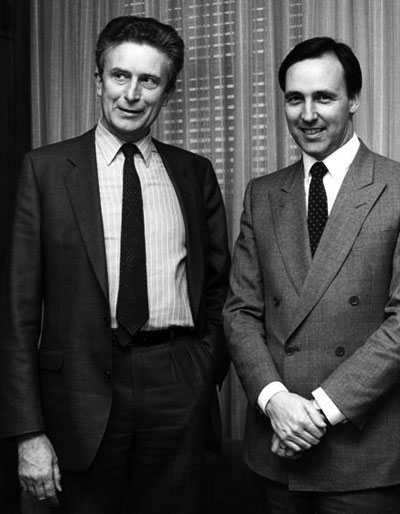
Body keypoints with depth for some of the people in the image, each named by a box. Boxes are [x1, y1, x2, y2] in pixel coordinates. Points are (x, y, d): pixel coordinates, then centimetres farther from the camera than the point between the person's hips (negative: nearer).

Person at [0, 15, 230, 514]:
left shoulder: (195, 173, 6)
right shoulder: (46, 168, -1)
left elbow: (218, 281, 15)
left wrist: (208, 364, 2)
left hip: (179, 390, 2)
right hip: (84, 387, -2)